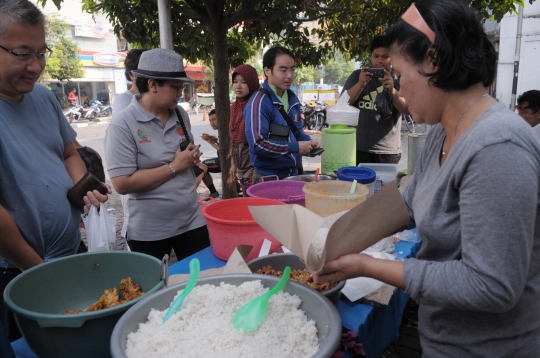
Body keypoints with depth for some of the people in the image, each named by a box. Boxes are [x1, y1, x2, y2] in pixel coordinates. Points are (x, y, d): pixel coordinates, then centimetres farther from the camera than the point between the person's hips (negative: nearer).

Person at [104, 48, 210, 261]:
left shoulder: (180, 116, 4)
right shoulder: (123, 124, -14)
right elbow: (122, 184, -21)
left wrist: (192, 158, -3)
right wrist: (174, 167, -18)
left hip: (192, 220, 5)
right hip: (149, 232, -5)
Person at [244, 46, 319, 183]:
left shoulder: (293, 98, 7)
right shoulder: (259, 102, -18)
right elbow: (257, 144, -25)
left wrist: (308, 141, -2)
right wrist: (295, 147, -21)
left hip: (294, 173, 8)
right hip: (268, 177, -7)